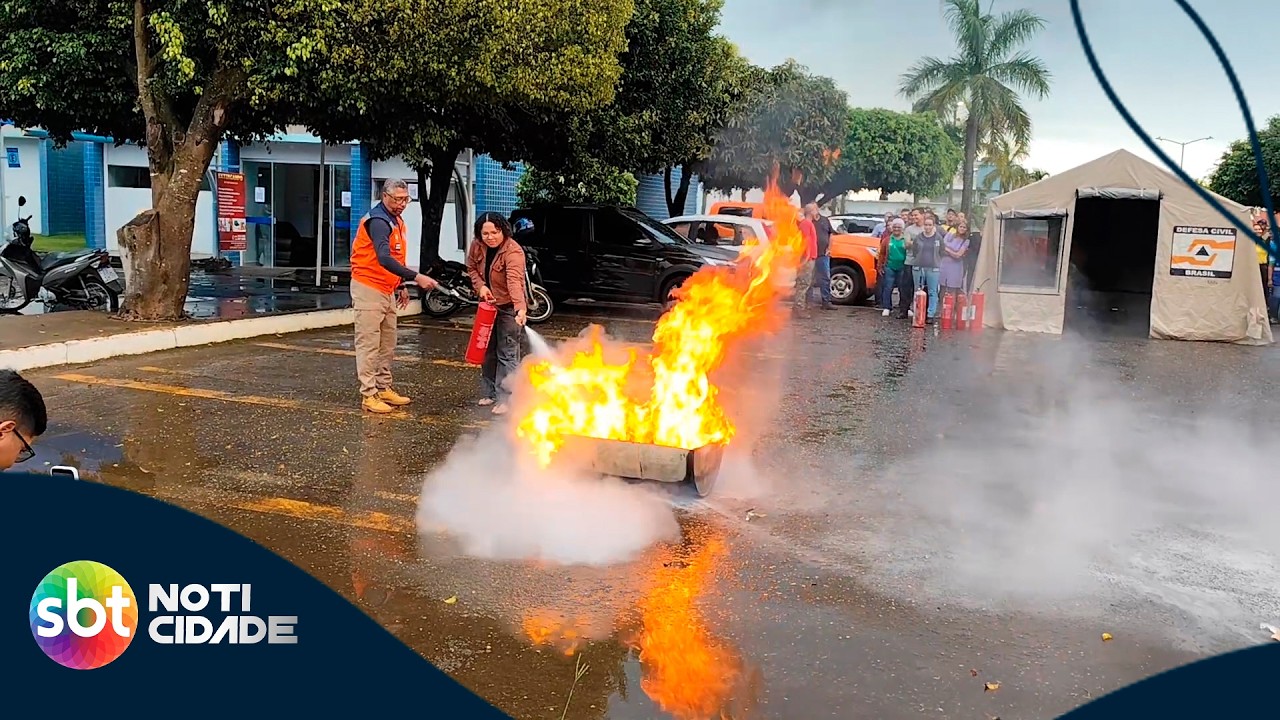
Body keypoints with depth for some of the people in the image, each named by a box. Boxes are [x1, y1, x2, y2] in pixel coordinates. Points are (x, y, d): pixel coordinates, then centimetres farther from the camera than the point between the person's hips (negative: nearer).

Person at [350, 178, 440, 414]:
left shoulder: (397, 221, 12)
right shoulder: (378, 221, -19)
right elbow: (384, 259, -32)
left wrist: (401, 286, 18)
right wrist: (416, 277, -38)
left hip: (387, 290, 9)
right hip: (368, 288, -9)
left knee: (387, 345, 12)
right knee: (369, 345, -6)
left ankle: (384, 389, 21)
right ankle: (369, 395, -3)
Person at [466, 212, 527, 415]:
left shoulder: (513, 251, -28)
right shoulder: (477, 246, -7)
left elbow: (515, 281, -42)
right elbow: (471, 267, 9)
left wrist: (521, 308, -56)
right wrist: (480, 286, -10)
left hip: (508, 307, -7)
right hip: (488, 304, 7)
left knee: (507, 354, -6)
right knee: (487, 351, 15)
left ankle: (505, 399, -1)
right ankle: (489, 392, 29)